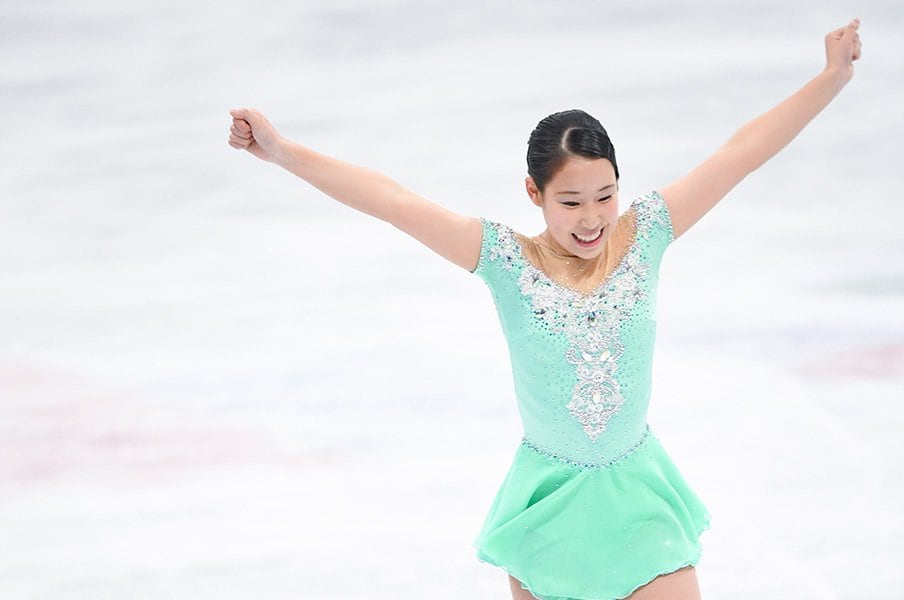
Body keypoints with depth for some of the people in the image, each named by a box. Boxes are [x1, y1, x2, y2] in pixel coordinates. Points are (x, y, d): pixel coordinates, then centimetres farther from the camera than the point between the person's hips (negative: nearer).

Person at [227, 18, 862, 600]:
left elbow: (740, 155, -6)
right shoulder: (508, 261, -11)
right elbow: (392, 200, -16)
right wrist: (282, 152, -20)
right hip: (548, 500, -1)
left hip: (637, 491, 1)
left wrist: (832, 77, -5)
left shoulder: (642, 238, -6)